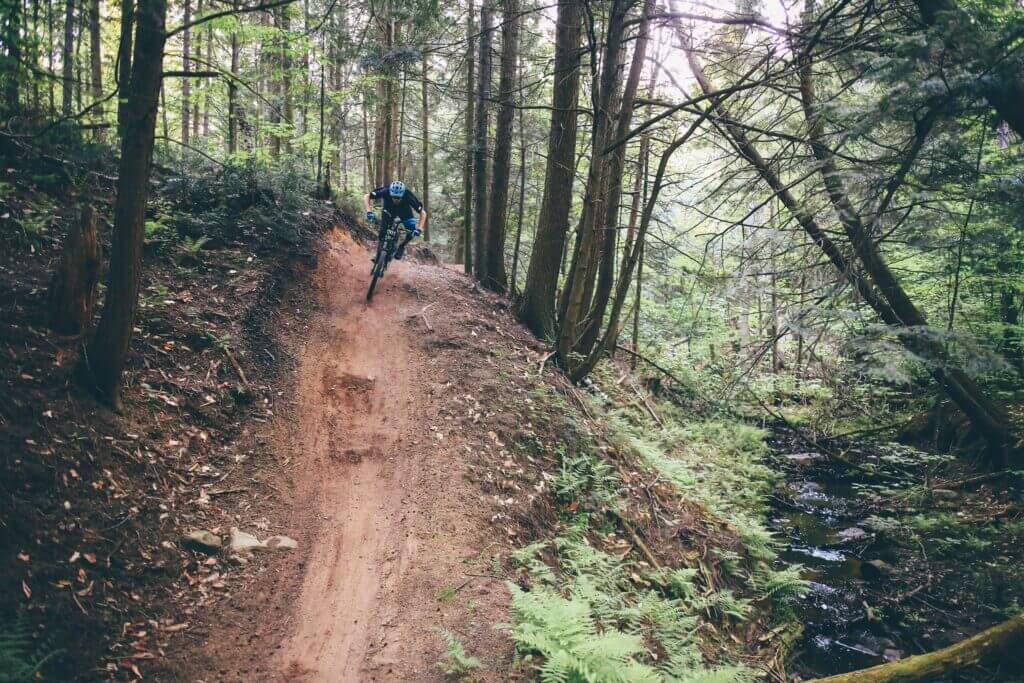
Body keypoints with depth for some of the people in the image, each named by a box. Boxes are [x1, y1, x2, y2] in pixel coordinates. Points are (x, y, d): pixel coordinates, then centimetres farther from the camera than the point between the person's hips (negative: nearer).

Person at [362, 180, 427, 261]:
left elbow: (423, 213, -30)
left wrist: (419, 228, -43)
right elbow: (366, 197, -30)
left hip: (404, 211, -1)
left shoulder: (408, 196, -38)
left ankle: (401, 247, 4)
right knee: (382, 230, -16)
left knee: (412, 231, -22)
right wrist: (369, 212, -45)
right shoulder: (385, 191, -37)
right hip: (389, 210, 1)